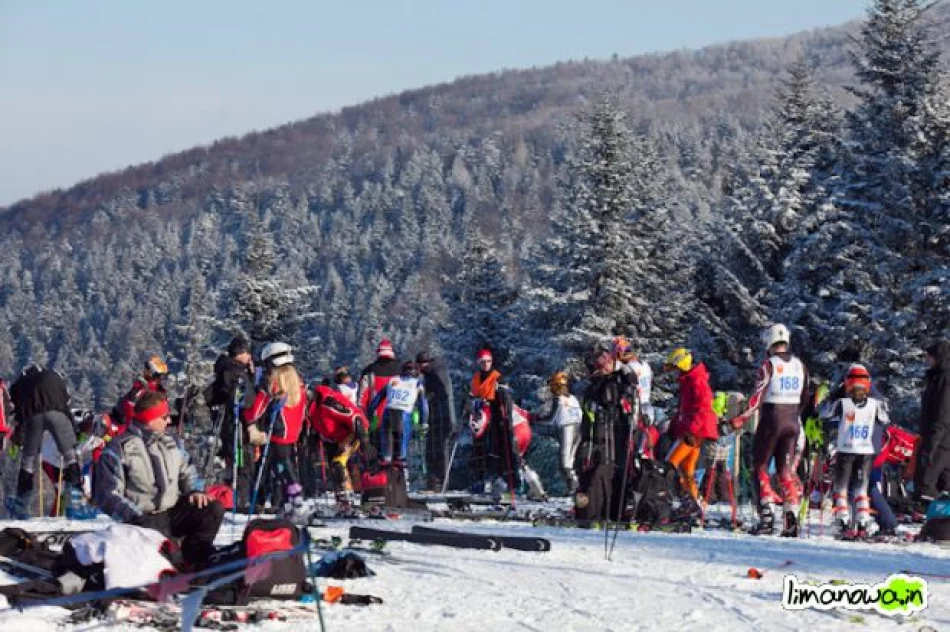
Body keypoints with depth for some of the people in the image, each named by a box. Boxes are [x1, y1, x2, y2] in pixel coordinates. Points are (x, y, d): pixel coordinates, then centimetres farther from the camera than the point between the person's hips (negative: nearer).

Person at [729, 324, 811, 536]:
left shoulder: (769, 365, -10)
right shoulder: (800, 366, 7)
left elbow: (758, 397, -16)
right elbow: (805, 399, 13)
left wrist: (742, 419, -11)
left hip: (771, 421, -5)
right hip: (793, 423, 5)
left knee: (760, 467, 6)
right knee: (786, 469, 9)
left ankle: (766, 513, -6)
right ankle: (791, 515, -4)